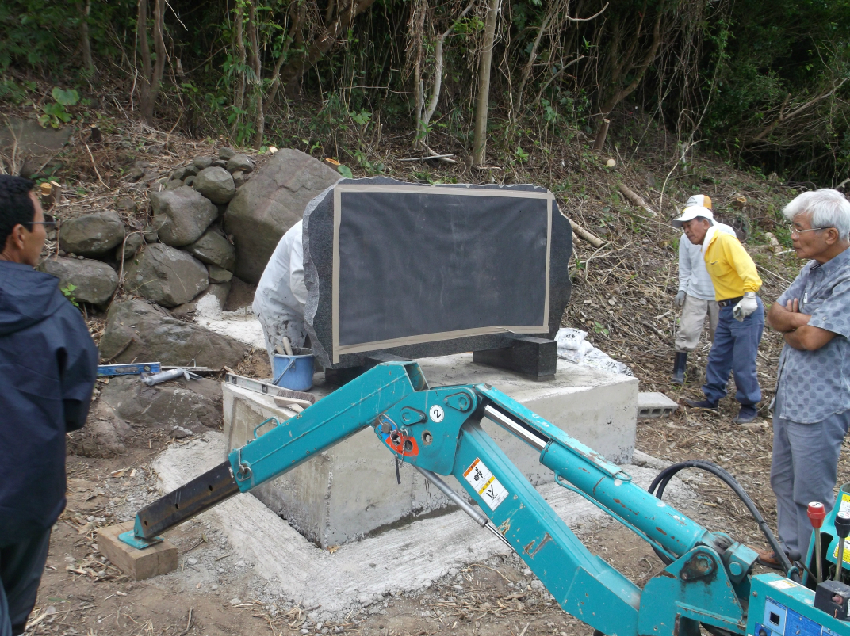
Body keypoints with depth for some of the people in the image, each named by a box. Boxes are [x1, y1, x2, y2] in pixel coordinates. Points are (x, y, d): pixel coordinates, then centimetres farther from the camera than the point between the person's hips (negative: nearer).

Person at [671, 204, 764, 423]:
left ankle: (749, 407, 13)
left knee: (743, 363, -2)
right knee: (718, 358, 15)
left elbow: (746, 267, -25)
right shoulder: (708, 249, 14)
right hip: (727, 310, 9)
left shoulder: (725, 241, -14)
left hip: (745, 309, -9)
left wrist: (749, 295, -32)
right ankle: (711, 399, 27)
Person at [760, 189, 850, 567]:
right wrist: (802, 321, -13)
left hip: (819, 406, -9)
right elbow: (775, 314, 6)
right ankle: (790, 550, 37)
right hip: (788, 397, 9)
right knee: (784, 480, 20)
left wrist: (789, 326, -4)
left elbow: (812, 338, -24)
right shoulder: (812, 269, 9)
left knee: (811, 494, 2)